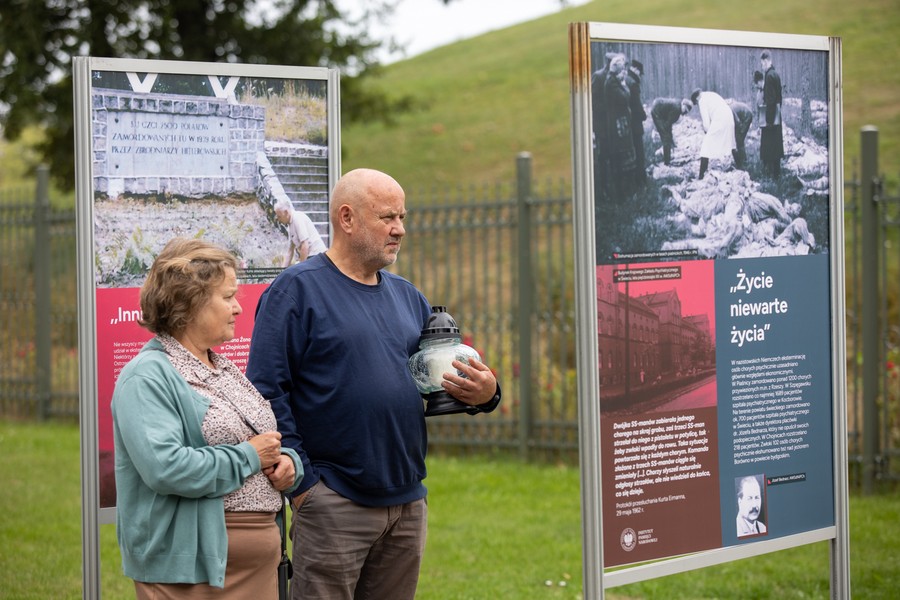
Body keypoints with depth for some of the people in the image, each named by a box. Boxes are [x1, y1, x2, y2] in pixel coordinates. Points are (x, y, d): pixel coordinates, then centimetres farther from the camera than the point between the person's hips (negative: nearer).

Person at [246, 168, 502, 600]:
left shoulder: (407, 296, 16)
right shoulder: (297, 289, -5)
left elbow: (442, 380, 20)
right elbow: (266, 393, -12)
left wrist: (484, 394, -4)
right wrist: (301, 482, -15)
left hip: (408, 501, 7)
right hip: (333, 502, -7)